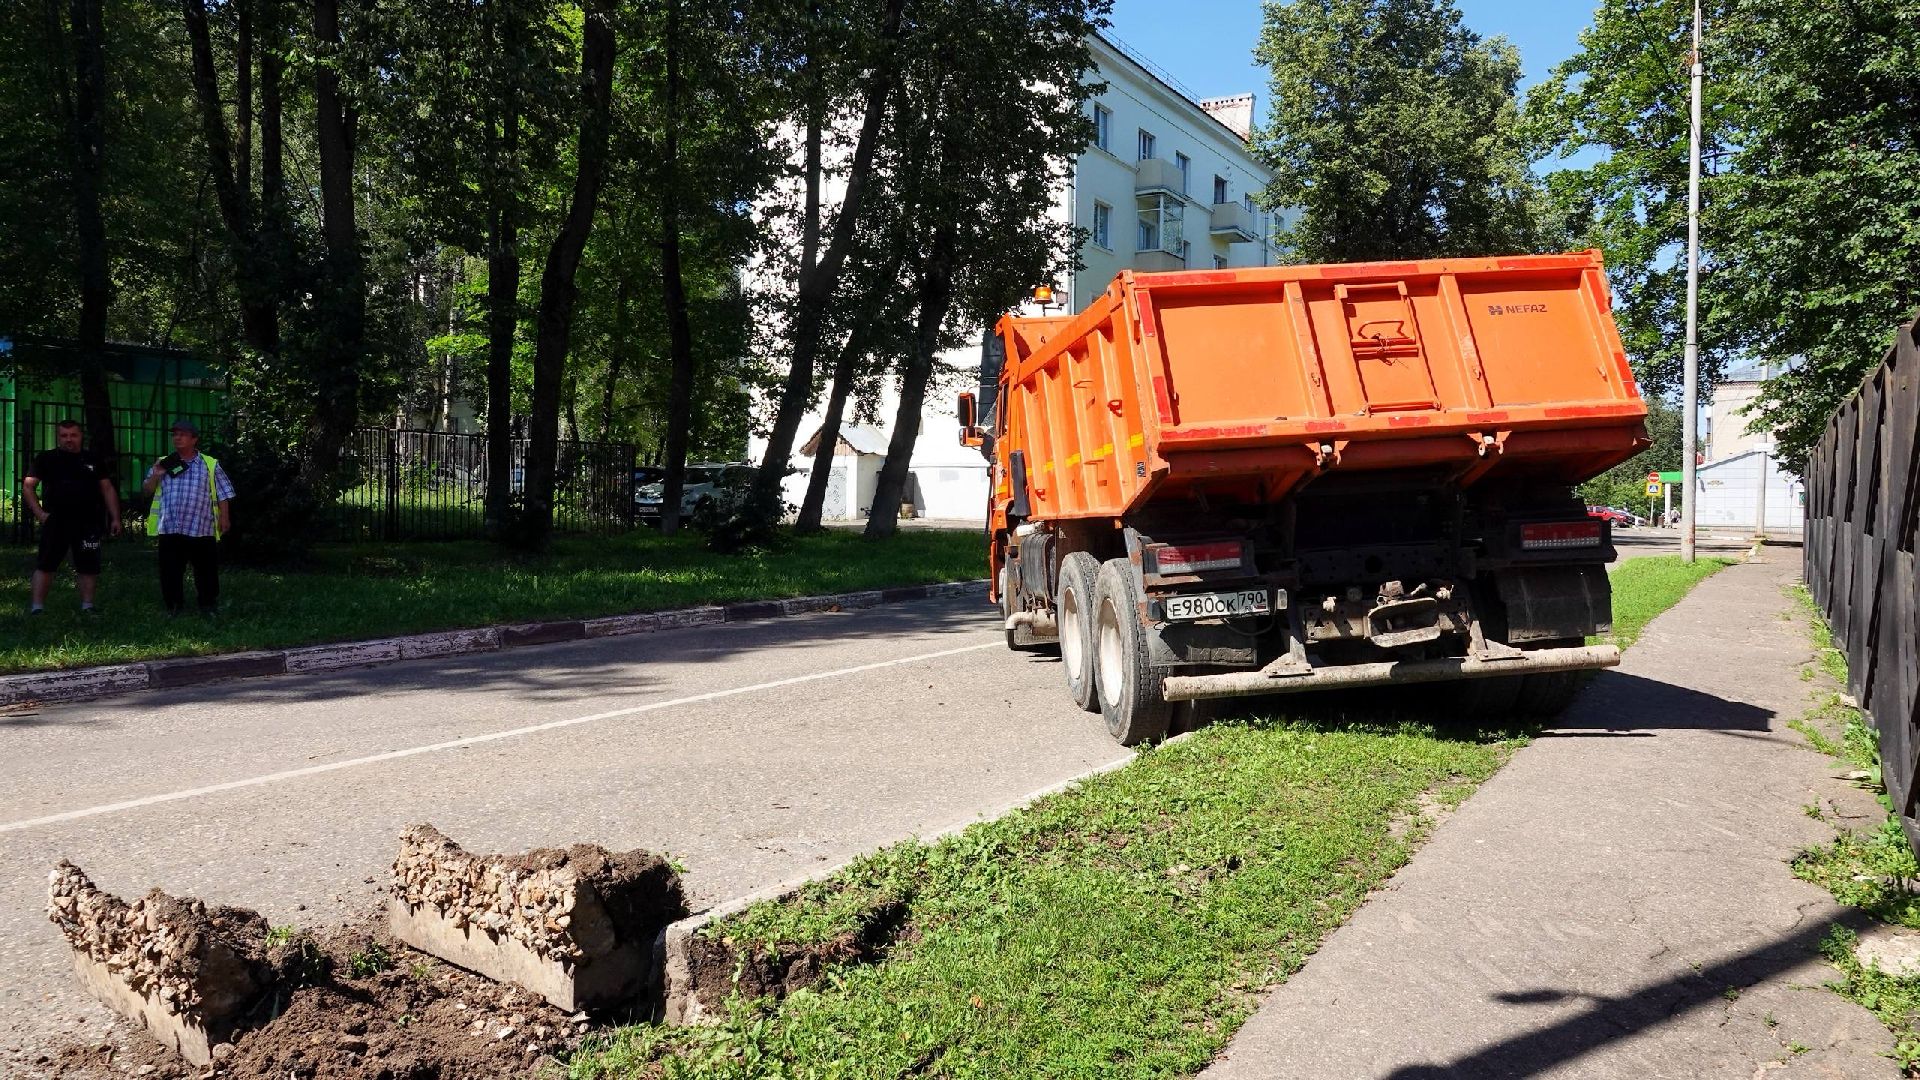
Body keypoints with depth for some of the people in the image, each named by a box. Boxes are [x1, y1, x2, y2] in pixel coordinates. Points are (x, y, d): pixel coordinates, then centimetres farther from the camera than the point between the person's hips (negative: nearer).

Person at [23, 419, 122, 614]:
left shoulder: (92, 461, 13)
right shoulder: (47, 459, 6)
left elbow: (108, 489, 14)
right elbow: (28, 486, 2)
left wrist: (115, 518, 6)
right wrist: (39, 512, -10)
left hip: (88, 524, 2)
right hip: (55, 523, -2)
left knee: (88, 567, 4)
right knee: (45, 565, -3)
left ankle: (87, 605, 13)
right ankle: (37, 607, -1)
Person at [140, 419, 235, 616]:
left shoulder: (210, 465, 6)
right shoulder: (164, 464, 12)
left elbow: (223, 494, 5)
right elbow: (147, 490, 12)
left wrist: (225, 517, -5)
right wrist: (156, 475, -6)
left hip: (201, 530, -2)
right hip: (170, 529, 2)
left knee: (206, 570, 3)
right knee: (170, 571, 5)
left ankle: (208, 606, 15)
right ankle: (172, 606, 16)